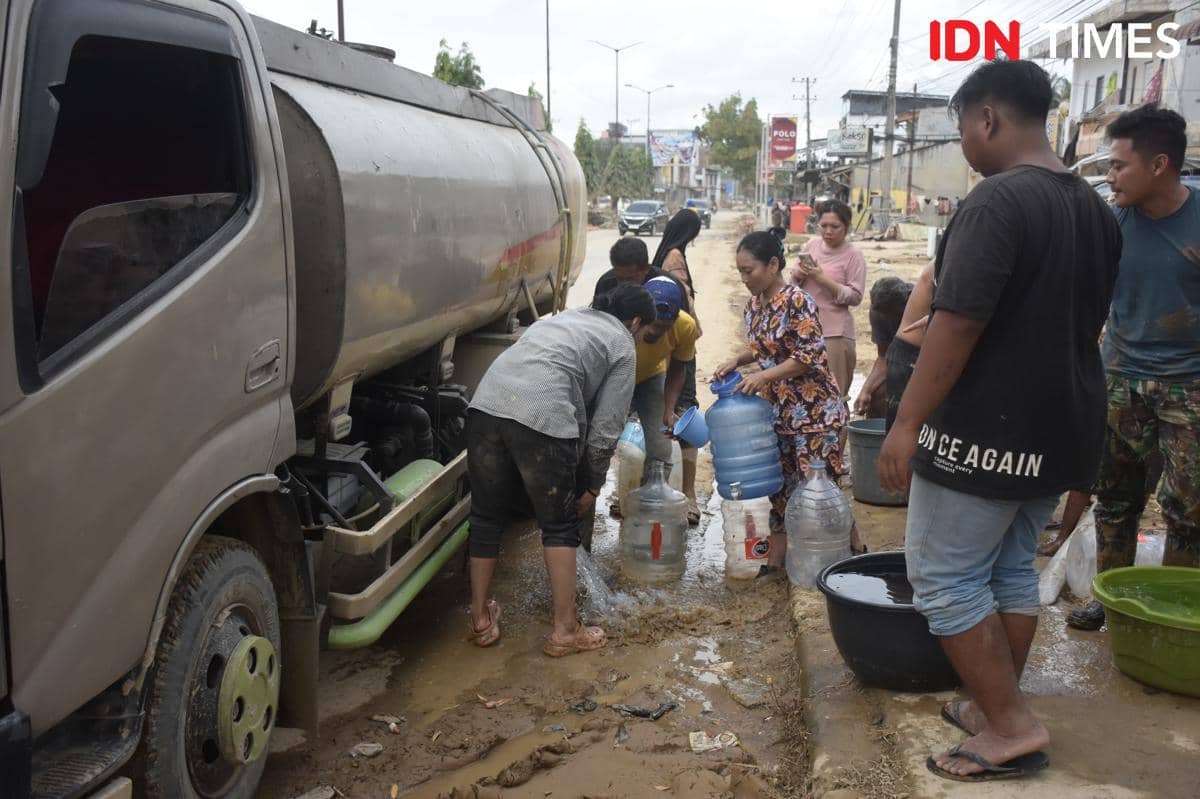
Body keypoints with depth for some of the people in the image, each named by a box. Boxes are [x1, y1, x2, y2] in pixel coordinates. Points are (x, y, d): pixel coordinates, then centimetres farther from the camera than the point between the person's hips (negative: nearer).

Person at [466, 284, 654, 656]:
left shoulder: (567, 316, 33)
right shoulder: (622, 346, 16)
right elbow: (605, 426, 10)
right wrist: (592, 486, 22)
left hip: (486, 401, 6)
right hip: (542, 416, -6)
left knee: (487, 517, 18)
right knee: (560, 526, 11)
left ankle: (481, 619, 30)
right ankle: (565, 630, 18)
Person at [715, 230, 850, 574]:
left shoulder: (796, 301, -17)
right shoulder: (754, 305, 7)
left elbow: (810, 356, -19)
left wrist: (764, 376, -23)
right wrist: (738, 360, 0)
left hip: (813, 409, -8)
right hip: (777, 409, 8)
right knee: (779, 485, 12)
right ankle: (775, 557, 22)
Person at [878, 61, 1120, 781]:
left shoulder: (998, 199, -19)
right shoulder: (1096, 208, 10)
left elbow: (957, 325, -25)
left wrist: (908, 424, -21)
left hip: (989, 430, -9)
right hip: (1063, 427, 9)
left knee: (944, 579, 2)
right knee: (1012, 569, 19)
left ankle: (1012, 727, 6)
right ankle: (999, 708, 28)